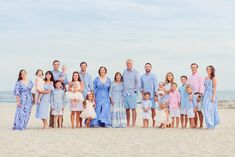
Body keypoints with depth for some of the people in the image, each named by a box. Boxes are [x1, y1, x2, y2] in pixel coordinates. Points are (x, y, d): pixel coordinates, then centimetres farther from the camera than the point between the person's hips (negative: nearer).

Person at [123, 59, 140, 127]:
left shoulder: (135, 72, -1)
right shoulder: (124, 71, 14)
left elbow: (138, 83, -2)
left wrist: (135, 91, -7)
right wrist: (123, 90, 13)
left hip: (132, 93, -5)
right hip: (125, 93, 5)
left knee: (133, 108, -6)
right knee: (127, 109, 8)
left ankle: (133, 124, -4)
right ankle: (128, 124, 15)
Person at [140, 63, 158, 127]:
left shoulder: (153, 76, 3)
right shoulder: (142, 76, 11)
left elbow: (156, 86, 0)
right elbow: (141, 86, 13)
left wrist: (155, 94, -7)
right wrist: (142, 92, -3)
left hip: (152, 96, -2)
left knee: (153, 109, -2)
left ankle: (153, 123, 3)